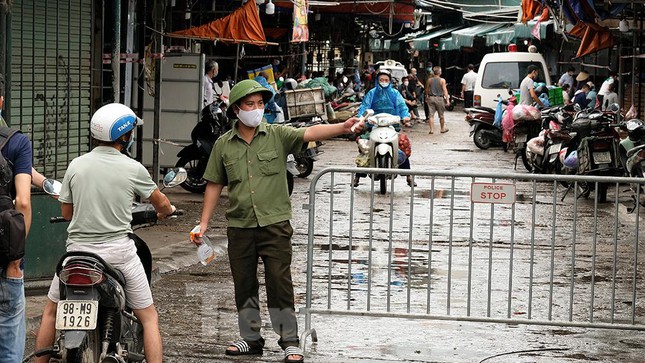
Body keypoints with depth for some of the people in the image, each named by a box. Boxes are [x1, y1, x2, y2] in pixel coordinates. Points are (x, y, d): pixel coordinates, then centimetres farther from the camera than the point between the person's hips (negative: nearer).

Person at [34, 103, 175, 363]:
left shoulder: (76, 165, 0)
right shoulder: (133, 169, -6)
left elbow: (66, 212, 10)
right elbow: (160, 202, 11)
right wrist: (166, 211, 35)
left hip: (78, 251, 2)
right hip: (118, 251, -2)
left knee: (51, 312, 21)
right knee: (149, 317, 9)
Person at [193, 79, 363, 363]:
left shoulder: (278, 136, -1)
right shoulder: (224, 145, 6)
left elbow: (310, 133, -16)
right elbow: (214, 185, 11)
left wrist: (343, 127, -34)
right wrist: (204, 223, 8)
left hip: (275, 224, -3)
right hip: (239, 226, 3)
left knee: (279, 283, -4)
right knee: (243, 284, 11)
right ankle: (251, 339, 24)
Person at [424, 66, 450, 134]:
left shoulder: (429, 80, 2)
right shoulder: (442, 80, -7)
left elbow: (427, 90, 11)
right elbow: (445, 90, -10)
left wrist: (426, 97, 24)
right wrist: (447, 99, -7)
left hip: (431, 98, 2)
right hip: (439, 98, -2)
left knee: (431, 115, 2)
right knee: (441, 115, 11)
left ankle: (432, 129, -3)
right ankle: (443, 129, 22)